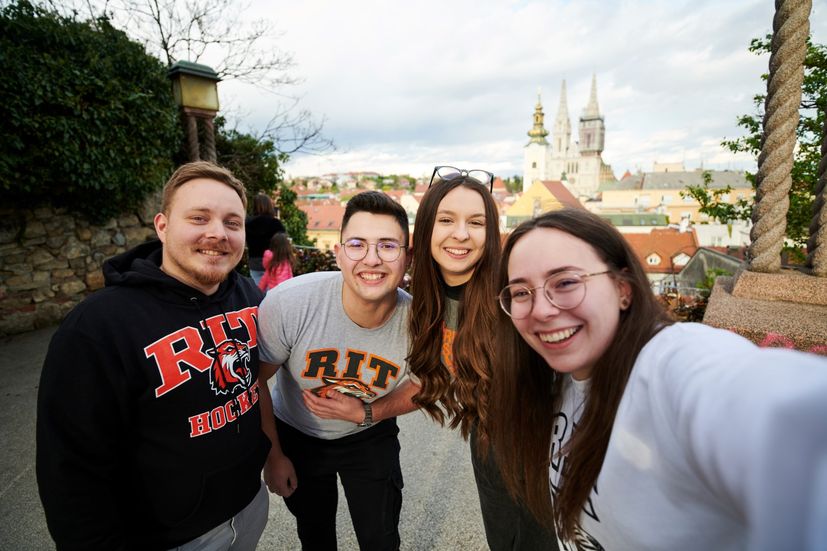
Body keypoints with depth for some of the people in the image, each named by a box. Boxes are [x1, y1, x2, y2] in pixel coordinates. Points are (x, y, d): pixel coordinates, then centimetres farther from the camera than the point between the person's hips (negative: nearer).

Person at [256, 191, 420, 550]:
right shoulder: (288, 301, -33)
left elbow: (418, 386, -6)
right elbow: (256, 381, -16)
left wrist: (367, 413, -22)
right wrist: (273, 455, -5)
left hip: (371, 437, 0)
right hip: (296, 436, 1)